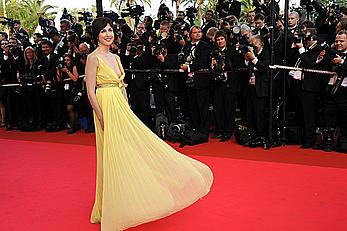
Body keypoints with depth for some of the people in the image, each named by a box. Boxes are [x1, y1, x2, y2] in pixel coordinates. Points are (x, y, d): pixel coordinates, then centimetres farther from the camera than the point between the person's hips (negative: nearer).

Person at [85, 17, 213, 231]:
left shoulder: (116, 57, 14)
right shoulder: (94, 58, -9)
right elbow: (90, 92, -13)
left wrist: (127, 112, 13)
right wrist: (102, 119, -17)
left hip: (122, 108, 8)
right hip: (106, 109, -8)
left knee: (133, 148, 12)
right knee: (113, 157, -1)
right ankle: (110, 208, 16)